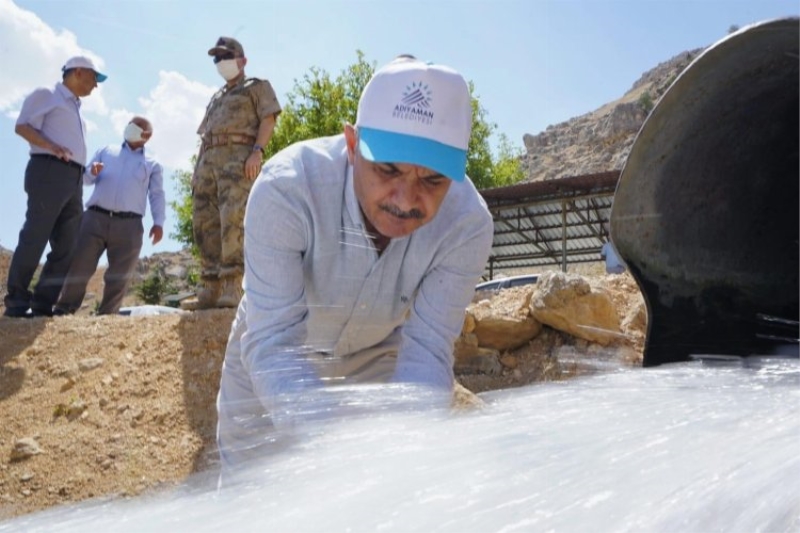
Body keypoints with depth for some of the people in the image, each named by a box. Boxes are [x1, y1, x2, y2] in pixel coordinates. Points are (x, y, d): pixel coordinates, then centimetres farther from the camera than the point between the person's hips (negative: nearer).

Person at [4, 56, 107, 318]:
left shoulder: (75, 109, 29)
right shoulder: (45, 95, 7)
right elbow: (22, 126, -4)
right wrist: (50, 146, -20)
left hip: (73, 179, 8)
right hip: (49, 171, -8)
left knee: (67, 247, 0)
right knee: (34, 238, -10)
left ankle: (42, 304, 2)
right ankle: (16, 303, -5)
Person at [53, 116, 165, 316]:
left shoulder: (152, 165, 19)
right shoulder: (106, 151, 23)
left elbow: (157, 195, 9)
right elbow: (85, 179, 20)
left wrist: (158, 222, -7)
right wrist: (92, 172, -5)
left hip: (129, 224, 0)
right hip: (95, 218, 1)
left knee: (119, 276, -1)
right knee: (79, 267, -3)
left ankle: (107, 316, 6)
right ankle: (63, 311, 3)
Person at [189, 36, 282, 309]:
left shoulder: (258, 86, 13)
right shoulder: (216, 98, 33)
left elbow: (268, 119, -2)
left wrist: (257, 151, -18)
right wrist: (197, 168, 17)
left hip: (238, 155, -7)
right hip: (208, 160, 7)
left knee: (232, 219, -21)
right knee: (205, 224, -2)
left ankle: (232, 287, -25)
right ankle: (210, 289, -1)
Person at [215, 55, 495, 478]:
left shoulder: (467, 223, -30)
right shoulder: (286, 187, -37)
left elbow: (426, 350, -27)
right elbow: (272, 343, -38)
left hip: (377, 356, 2)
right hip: (272, 363, -1)